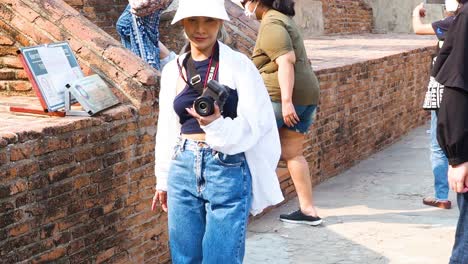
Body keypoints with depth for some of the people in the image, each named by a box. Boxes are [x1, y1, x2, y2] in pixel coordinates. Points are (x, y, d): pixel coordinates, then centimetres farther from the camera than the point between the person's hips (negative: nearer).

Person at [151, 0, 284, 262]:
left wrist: (218, 125, -26)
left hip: (227, 171, -4)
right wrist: (163, 179, 18)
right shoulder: (173, 70, 8)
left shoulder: (238, 64, -5)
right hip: (183, 170, 4)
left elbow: (255, 123, -8)